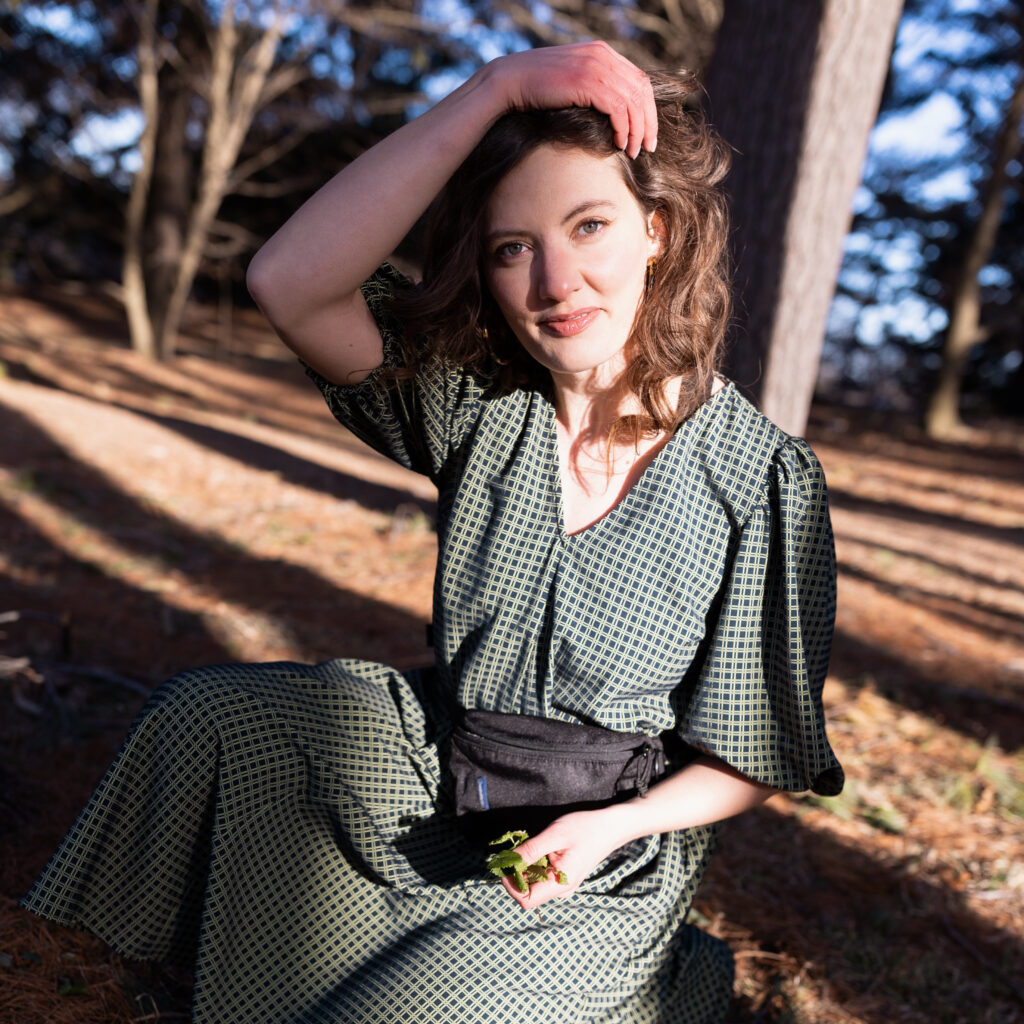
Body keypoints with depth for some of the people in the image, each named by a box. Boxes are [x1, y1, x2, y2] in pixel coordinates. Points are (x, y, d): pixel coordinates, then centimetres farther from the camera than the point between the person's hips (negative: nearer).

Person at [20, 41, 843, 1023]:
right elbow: (289, 284, -30)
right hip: (441, 772, 4)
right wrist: (493, 89, -34)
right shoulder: (475, 400, -12)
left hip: (601, 860, -3)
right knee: (211, 714, -8)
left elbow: (756, 755, -9)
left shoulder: (764, 480, -19)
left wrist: (615, 826, -25)